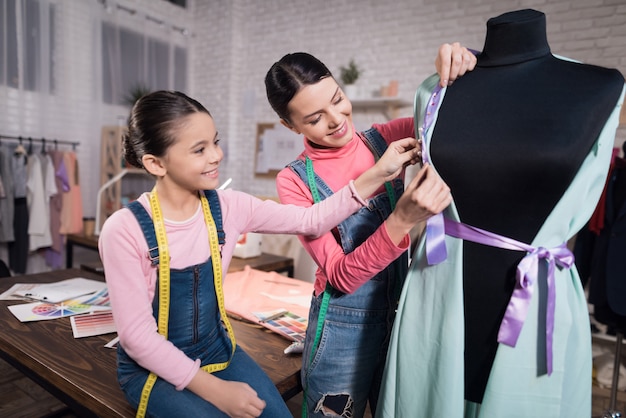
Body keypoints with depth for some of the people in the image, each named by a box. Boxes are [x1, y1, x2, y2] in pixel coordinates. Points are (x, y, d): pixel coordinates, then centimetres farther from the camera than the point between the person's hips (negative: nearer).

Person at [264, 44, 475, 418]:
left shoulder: (385, 139, -5)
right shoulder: (296, 181, -13)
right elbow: (341, 276, -20)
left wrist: (455, 64, -20)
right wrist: (405, 218, -34)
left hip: (403, 314, 3)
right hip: (344, 329, -3)